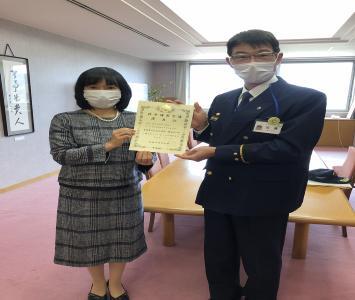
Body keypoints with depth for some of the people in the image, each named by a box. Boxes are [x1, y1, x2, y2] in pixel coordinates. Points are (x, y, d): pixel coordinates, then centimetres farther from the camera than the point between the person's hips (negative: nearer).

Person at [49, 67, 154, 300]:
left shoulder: (134, 120, 1)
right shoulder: (64, 121, -6)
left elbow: (147, 151, 2)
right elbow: (61, 155, -15)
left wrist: (145, 158, -24)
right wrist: (107, 145, -23)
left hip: (125, 194, 2)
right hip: (82, 196, -1)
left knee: (121, 238, 14)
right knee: (89, 239, 13)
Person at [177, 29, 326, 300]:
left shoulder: (308, 100, -13)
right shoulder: (222, 101, 7)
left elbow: (287, 148, -24)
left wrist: (218, 153, -25)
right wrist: (202, 126, -11)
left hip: (264, 201, -5)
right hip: (218, 195, 6)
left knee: (261, 268, 16)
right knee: (217, 263, 22)